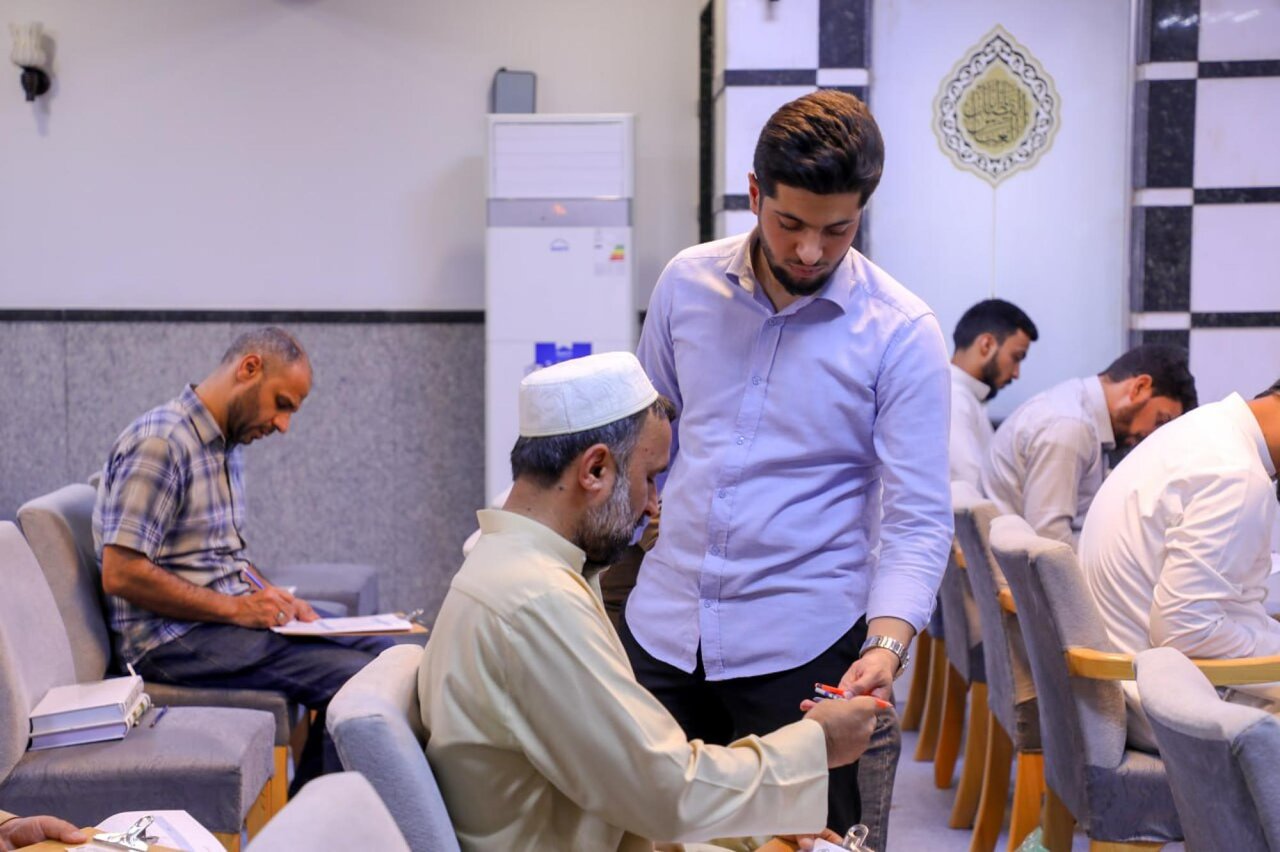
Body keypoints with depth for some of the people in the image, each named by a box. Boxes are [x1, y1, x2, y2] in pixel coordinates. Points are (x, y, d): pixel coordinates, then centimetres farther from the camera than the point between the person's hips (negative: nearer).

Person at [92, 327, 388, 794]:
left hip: (230, 614, 10)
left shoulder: (228, 444, 14)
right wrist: (235, 608, -18)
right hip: (175, 637, -10)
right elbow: (120, 574, -21)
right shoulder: (160, 442, -16)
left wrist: (270, 594, 3)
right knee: (352, 678, -21)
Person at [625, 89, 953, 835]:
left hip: (802, 648, -3)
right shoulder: (687, 284, 0)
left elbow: (919, 521, -12)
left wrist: (886, 646, -26)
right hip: (663, 629, 4)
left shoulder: (902, 333, -11)